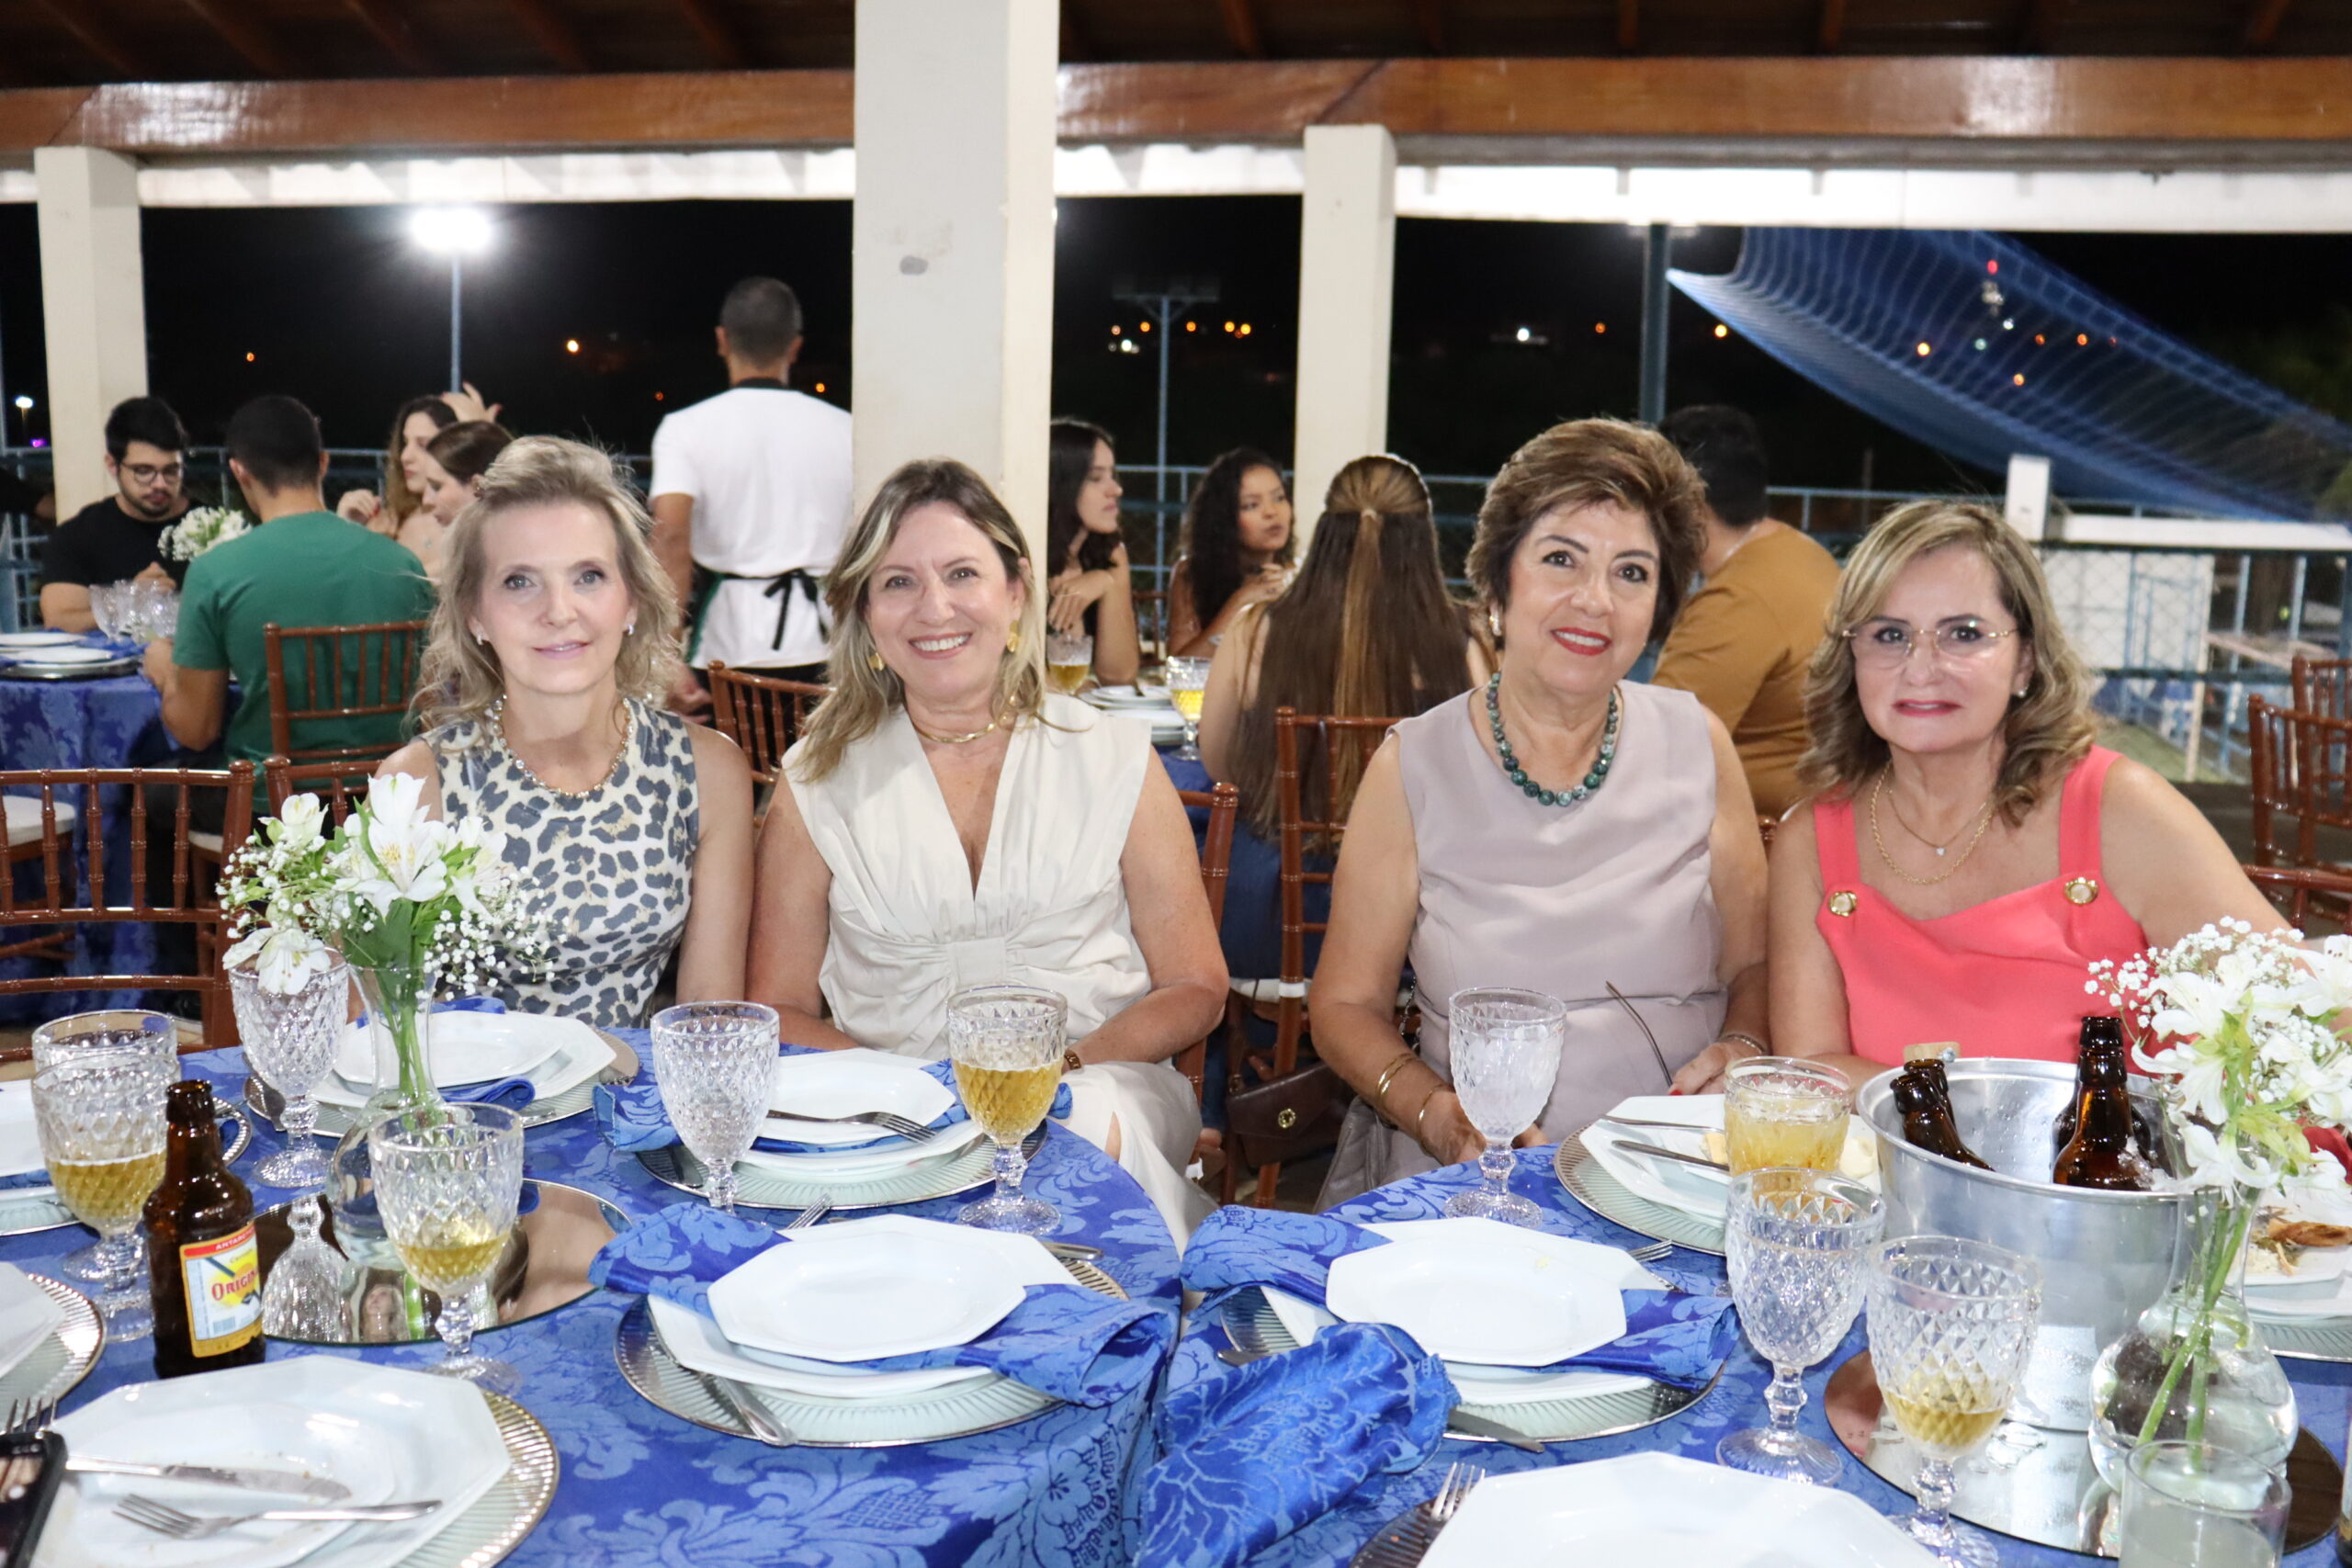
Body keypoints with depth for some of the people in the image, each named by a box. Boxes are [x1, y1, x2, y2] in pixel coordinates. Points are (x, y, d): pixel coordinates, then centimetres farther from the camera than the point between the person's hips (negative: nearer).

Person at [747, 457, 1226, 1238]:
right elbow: (777, 1009, 9)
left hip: (1098, 1092, 1)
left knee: (1088, 1127, -35)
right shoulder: (818, 783, 8)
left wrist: (1066, 1065, -12)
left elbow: (1194, 989, 8)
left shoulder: (1115, 760, 7)